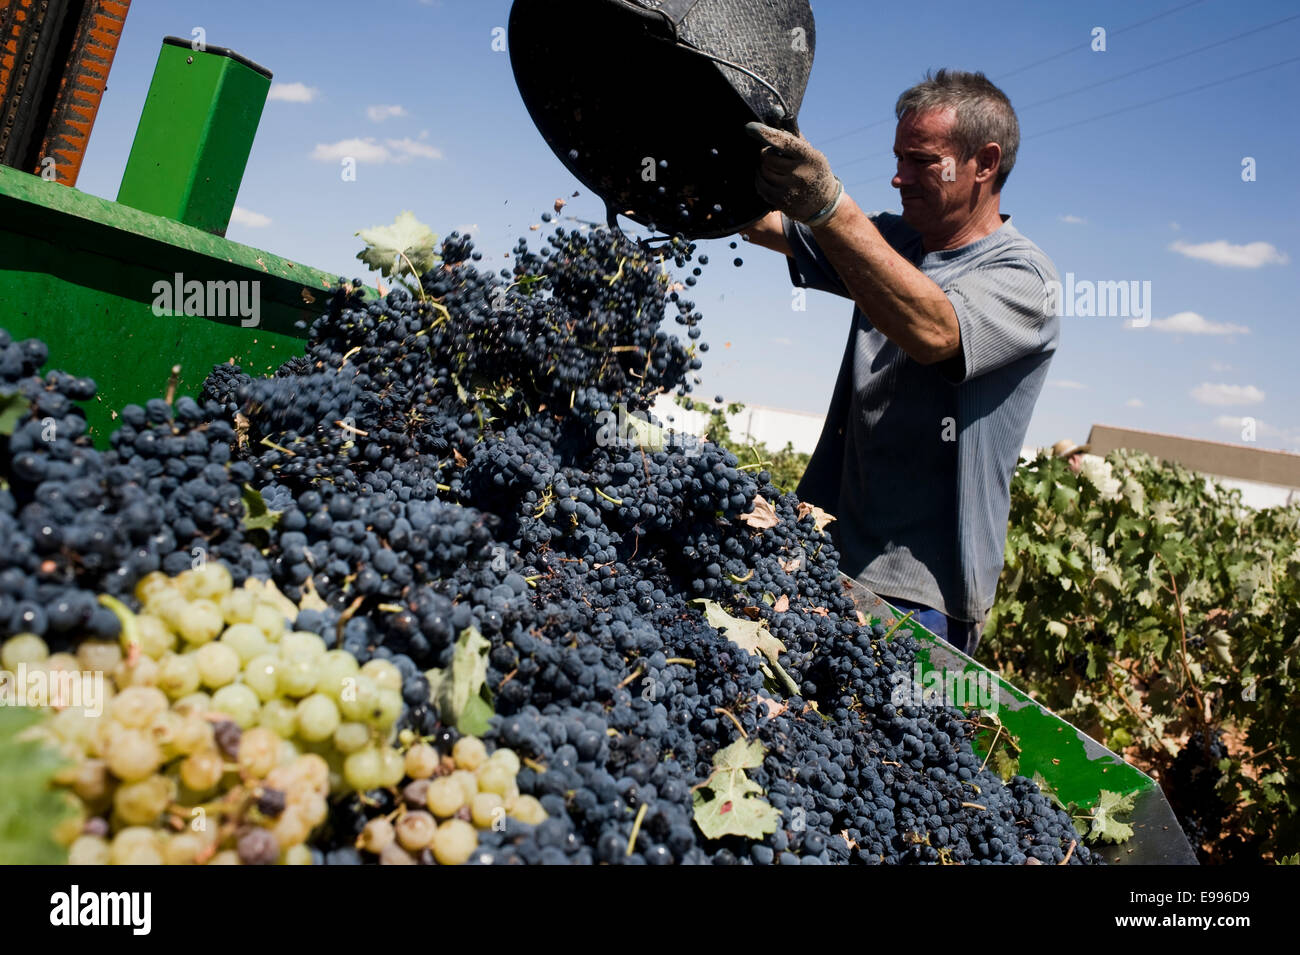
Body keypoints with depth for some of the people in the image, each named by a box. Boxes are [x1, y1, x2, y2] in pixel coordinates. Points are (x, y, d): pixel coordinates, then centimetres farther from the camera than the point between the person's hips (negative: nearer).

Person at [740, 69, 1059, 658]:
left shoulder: (1023, 277, -9)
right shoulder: (891, 242, 14)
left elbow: (932, 331, -30)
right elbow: (764, 227, 7)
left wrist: (828, 206, -38)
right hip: (826, 555, 6)